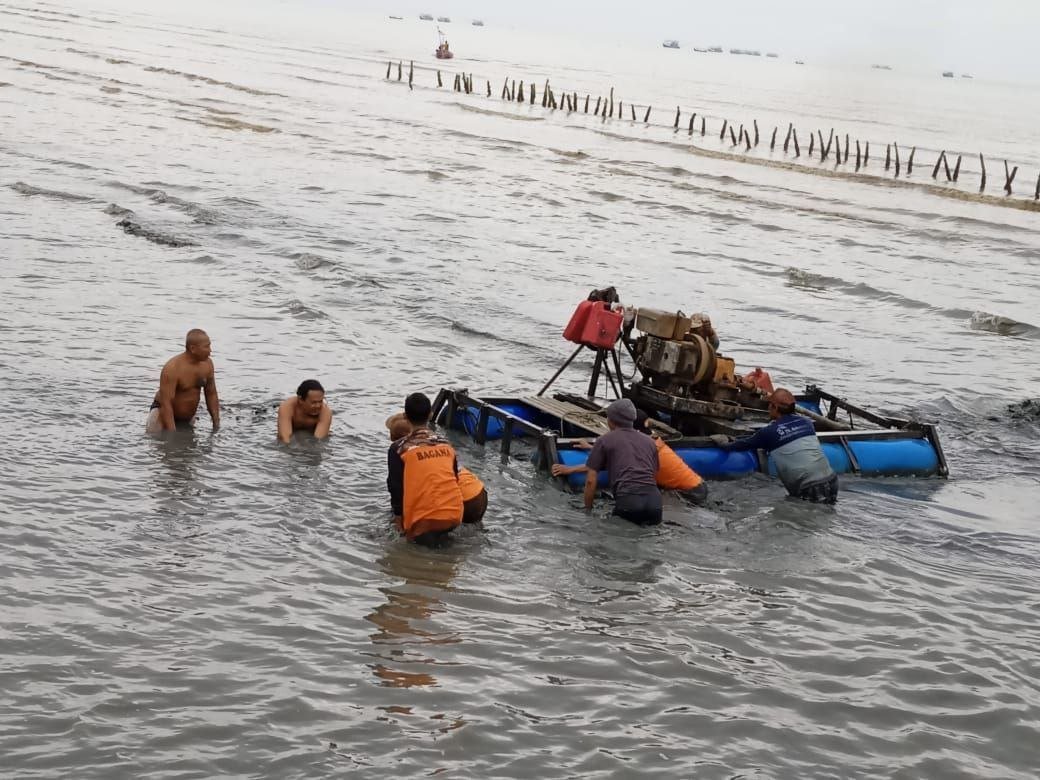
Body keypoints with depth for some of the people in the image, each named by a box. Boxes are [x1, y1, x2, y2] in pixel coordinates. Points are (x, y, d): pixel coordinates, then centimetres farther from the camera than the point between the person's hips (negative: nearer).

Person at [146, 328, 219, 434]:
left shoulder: (207, 364, -6)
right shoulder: (172, 368, -26)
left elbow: (211, 395, 6)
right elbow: (166, 403, -28)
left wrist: (216, 425, 0)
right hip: (164, 414, -7)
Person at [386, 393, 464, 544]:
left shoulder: (399, 448, -3)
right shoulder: (447, 445, 11)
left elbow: (396, 486, -4)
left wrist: (398, 515, 5)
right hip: (454, 516, 5)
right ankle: (442, 534, 12)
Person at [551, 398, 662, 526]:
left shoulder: (604, 440, 11)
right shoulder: (649, 443, 23)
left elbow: (591, 481, 7)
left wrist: (587, 510, 19)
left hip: (627, 500, -4)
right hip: (655, 500, 4)